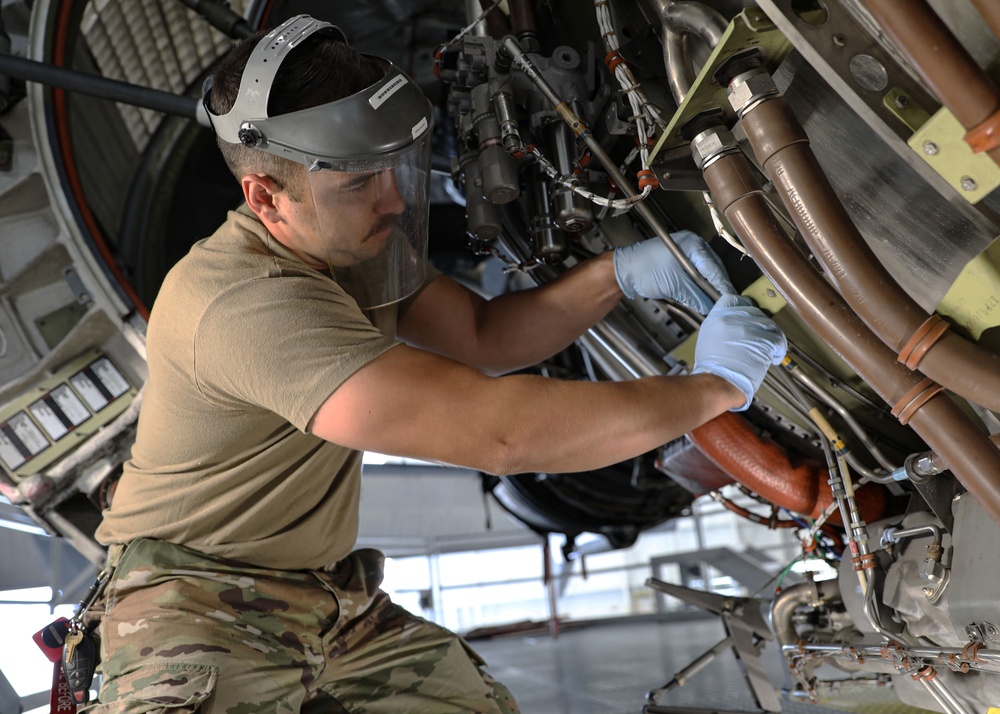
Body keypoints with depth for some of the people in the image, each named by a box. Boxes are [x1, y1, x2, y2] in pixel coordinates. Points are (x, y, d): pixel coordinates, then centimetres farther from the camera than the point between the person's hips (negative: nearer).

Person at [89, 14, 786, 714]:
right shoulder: (244, 301, -29)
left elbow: (484, 335, 7)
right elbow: (498, 431, -35)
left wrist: (618, 274, -10)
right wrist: (716, 384, -26)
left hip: (333, 598, 9)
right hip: (199, 601, -8)